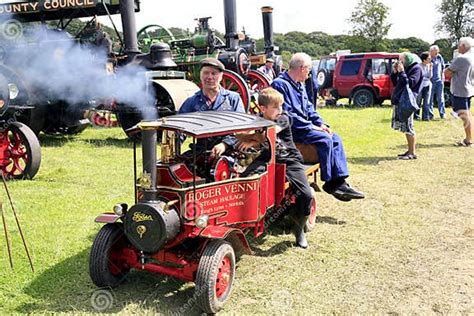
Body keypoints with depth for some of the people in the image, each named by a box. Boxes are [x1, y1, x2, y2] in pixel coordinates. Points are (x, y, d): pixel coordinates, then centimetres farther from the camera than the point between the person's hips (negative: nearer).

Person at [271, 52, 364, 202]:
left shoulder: (300, 85, 19)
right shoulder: (280, 84, -14)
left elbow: (309, 108, 21)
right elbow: (287, 114, -21)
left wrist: (321, 124, 5)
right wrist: (311, 127, -18)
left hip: (306, 126, 10)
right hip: (291, 130, -10)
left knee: (335, 139, -3)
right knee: (325, 140, -23)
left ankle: (340, 181, -7)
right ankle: (330, 183, -12)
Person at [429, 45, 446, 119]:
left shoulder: (439, 57, 6)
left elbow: (443, 66, 17)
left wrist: (442, 75, 11)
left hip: (439, 80, 4)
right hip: (431, 81, -4)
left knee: (440, 97, 4)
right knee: (430, 98, 1)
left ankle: (442, 114, 7)